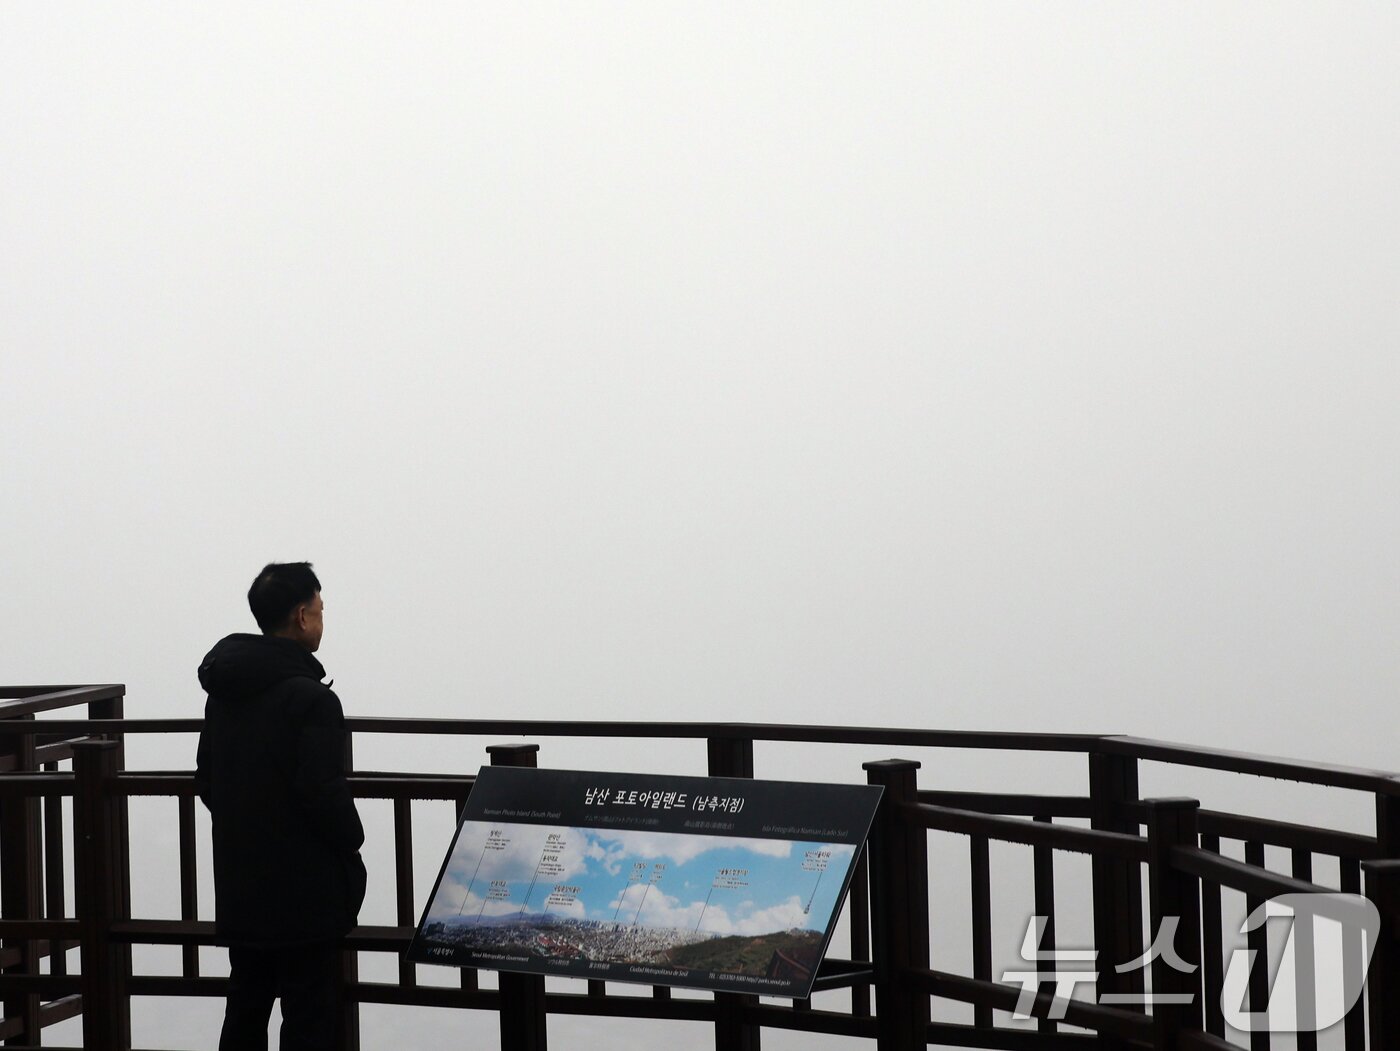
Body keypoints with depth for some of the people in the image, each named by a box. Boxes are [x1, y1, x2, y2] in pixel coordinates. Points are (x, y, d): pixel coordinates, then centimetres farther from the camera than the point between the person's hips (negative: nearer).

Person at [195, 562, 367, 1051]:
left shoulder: (224, 692, 8)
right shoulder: (310, 698, -18)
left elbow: (206, 780, 13)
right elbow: (324, 791, -21)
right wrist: (351, 841, -4)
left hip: (238, 889, 8)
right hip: (305, 895, -8)